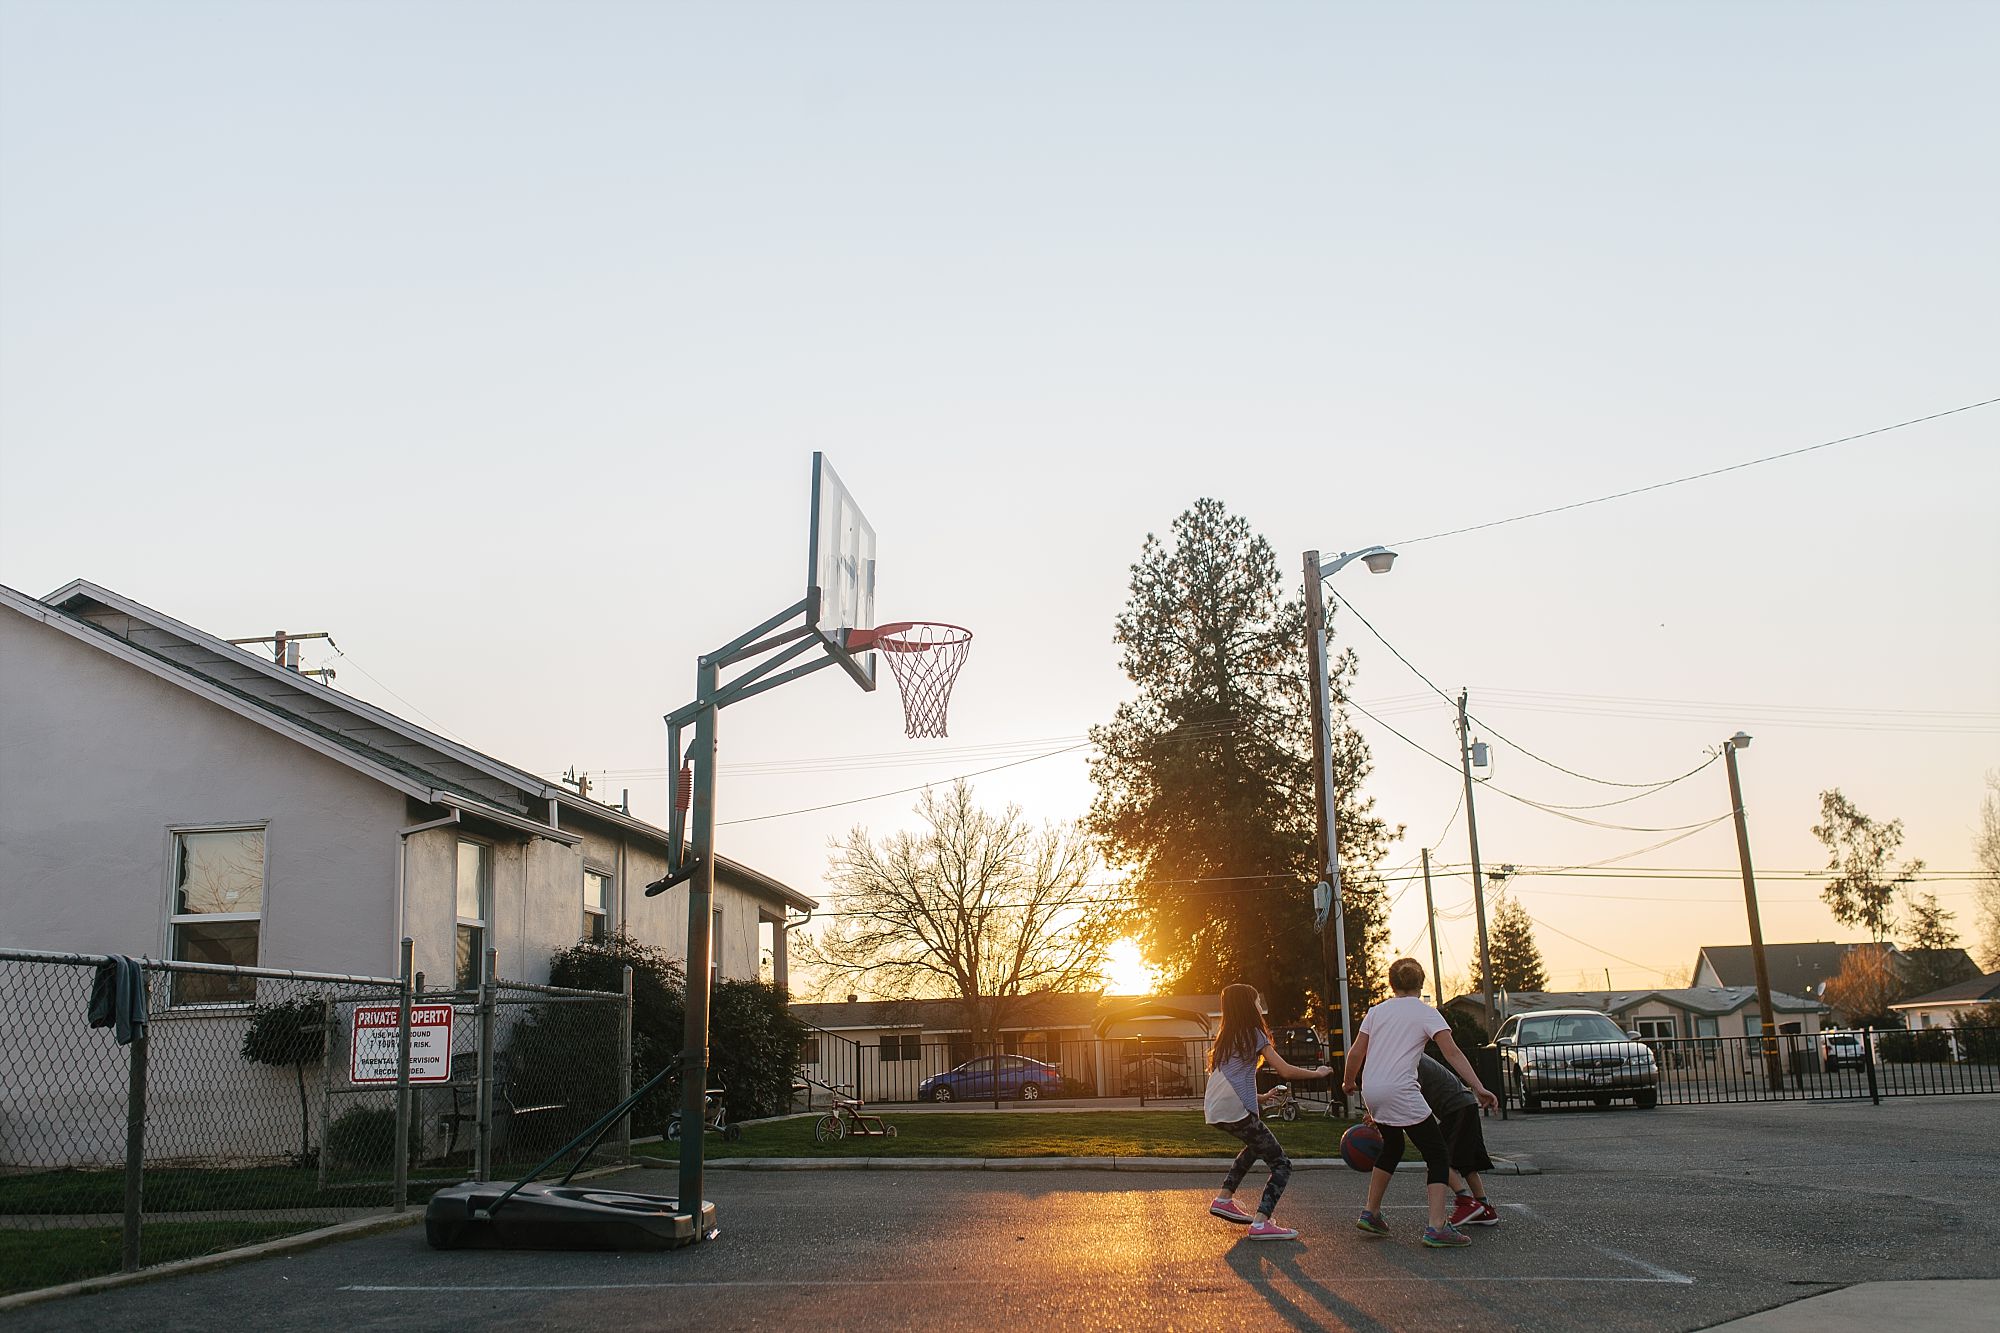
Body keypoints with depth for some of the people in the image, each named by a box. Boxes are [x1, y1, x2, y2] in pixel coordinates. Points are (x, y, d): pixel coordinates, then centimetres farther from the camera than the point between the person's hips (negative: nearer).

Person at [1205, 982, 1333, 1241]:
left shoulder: (1225, 1039, 21)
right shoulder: (1255, 1035, 0)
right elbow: (1286, 1070, -3)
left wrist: (1259, 1098, 31)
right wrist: (1318, 1073, 12)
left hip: (1214, 1111, 8)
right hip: (1236, 1111, -8)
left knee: (1257, 1144, 34)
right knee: (1282, 1164, -1)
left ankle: (1224, 1199, 27)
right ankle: (1261, 1223, -18)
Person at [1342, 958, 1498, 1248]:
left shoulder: (1377, 1011, 14)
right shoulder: (1426, 1013, 2)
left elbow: (1355, 1054, 13)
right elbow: (1452, 1053, -9)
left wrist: (1348, 1083, 30)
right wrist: (1479, 1088, -12)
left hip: (1371, 1091, 6)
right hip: (1400, 1092, -6)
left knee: (1392, 1147, 27)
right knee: (1438, 1155, 3)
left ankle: (1370, 1214, 31)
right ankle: (1437, 1227, -10)